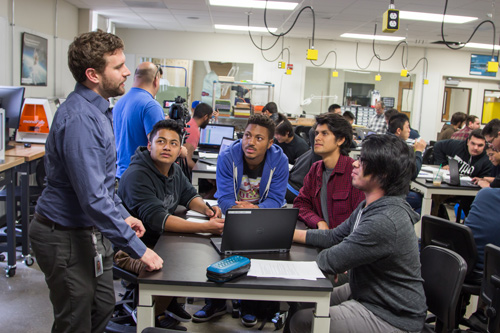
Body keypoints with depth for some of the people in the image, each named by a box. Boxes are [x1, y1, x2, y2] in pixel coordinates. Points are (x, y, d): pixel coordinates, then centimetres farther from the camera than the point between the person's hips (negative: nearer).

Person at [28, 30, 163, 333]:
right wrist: (139, 250, -26)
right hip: (66, 238, -9)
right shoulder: (79, 119, -26)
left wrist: (123, 215, 13)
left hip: (91, 232, 10)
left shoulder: (97, 110, 7)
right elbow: (94, 198, -31)